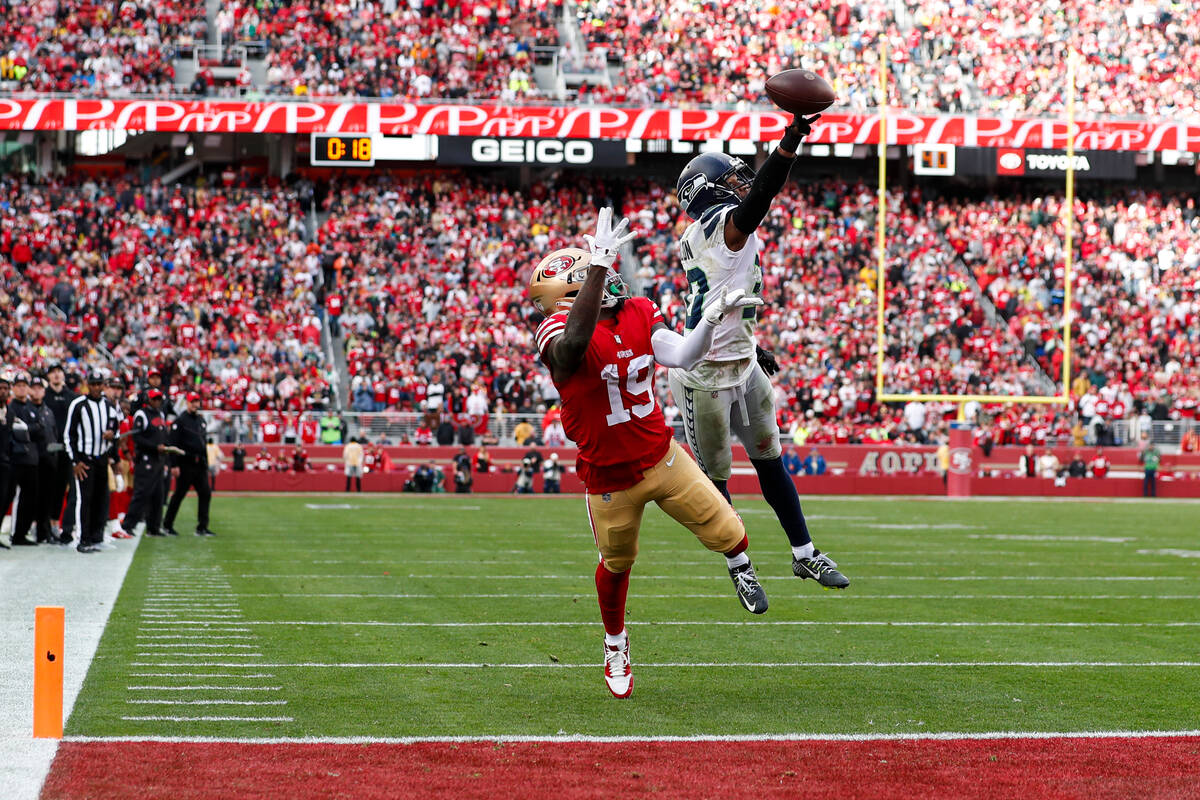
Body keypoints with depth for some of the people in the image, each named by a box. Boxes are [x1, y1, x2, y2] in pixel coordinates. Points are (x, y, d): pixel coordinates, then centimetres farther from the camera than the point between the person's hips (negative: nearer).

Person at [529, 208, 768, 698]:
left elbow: (683, 355, -10)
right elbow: (576, 341, -49)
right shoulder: (559, 333, -23)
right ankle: (616, 648, 42)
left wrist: (712, 317, -27)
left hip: (661, 456, 4)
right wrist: (599, 262, -51)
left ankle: (740, 568, 35)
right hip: (609, 478, -4)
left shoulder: (638, 315, -2)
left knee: (724, 531, -3)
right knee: (616, 563, 15)